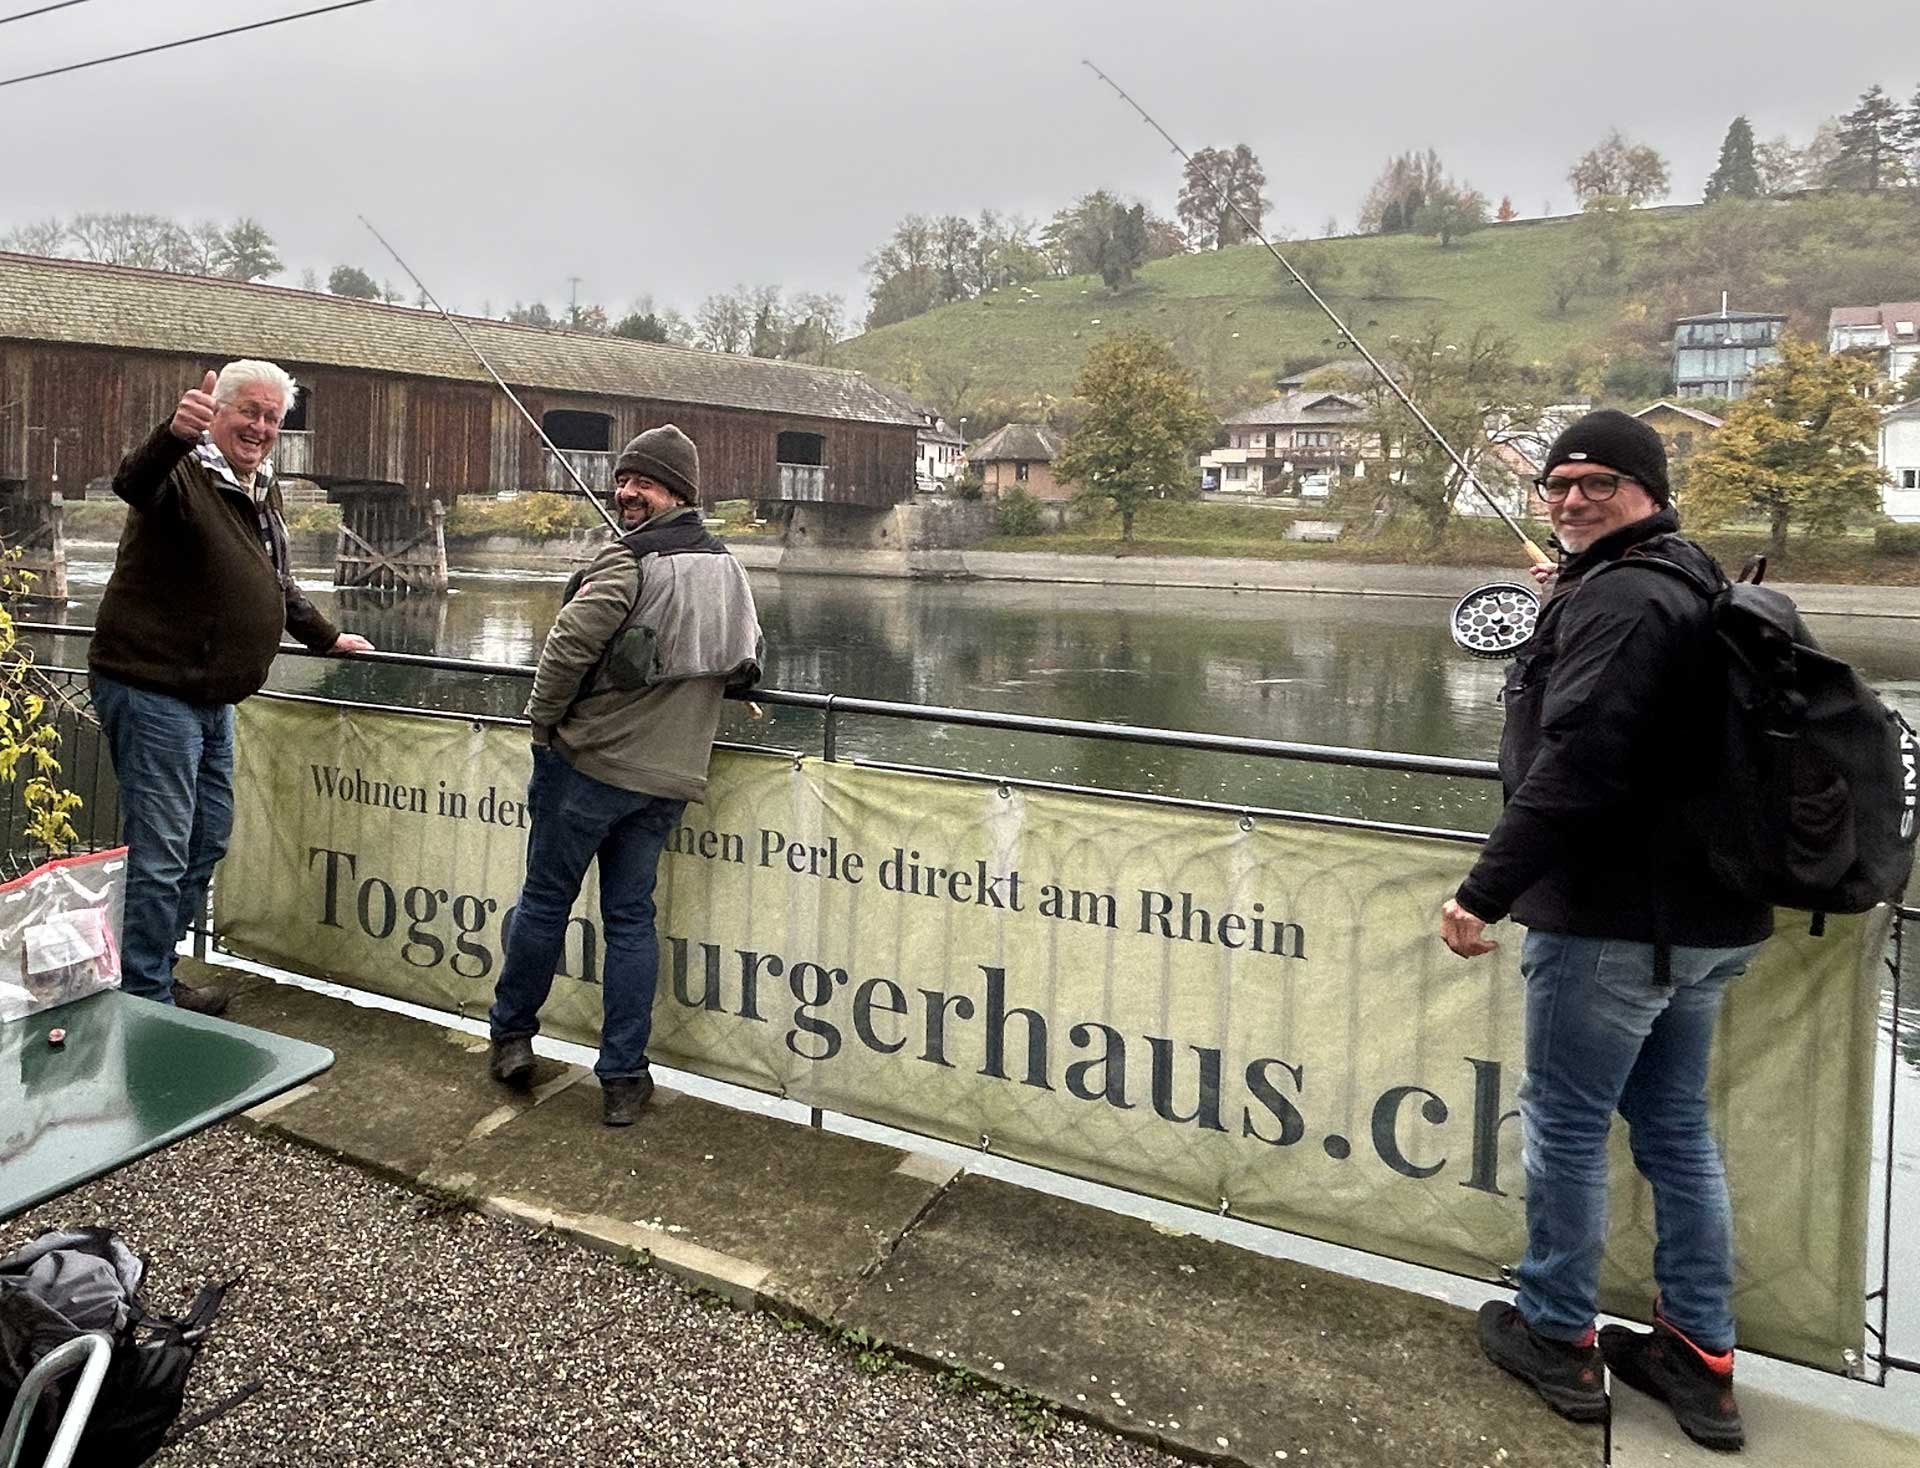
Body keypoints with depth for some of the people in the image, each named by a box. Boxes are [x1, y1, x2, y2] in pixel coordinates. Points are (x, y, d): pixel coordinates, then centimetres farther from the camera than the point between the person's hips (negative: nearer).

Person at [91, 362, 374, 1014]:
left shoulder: (263, 493, 15)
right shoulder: (184, 473, -13)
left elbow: (279, 585, 29)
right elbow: (131, 482, -38)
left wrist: (326, 637, 34)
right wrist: (176, 433, -56)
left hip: (210, 698, 10)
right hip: (152, 691, -9)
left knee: (209, 838, 17)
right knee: (160, 854, -8)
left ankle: (155, 977, 30)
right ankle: (143, 1001, 4)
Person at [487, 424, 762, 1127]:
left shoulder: (628, 560, -14)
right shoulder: (729, 570, 10)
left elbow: (567, 647, -20)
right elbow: (744, 662, 21)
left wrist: (544, 724, -5)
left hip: (590, 760, -6)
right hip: (671, 776, 6)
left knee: (544, 898, 12)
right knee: (631, 917, 12)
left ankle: (510, 1034, 29)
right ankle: (623, 1079, 14)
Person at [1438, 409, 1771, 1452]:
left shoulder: (1618, 599, -18)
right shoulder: (1695, 587, 15)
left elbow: (1574, 770, -27)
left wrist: (1486, 891, -25)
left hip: (1612, 922, -10)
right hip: (1704, 917, 10)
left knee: (1565, 1125, 5)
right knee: (1676, 1129, 17)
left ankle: (1557, 1336, 20)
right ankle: (1699, 1358, 27)